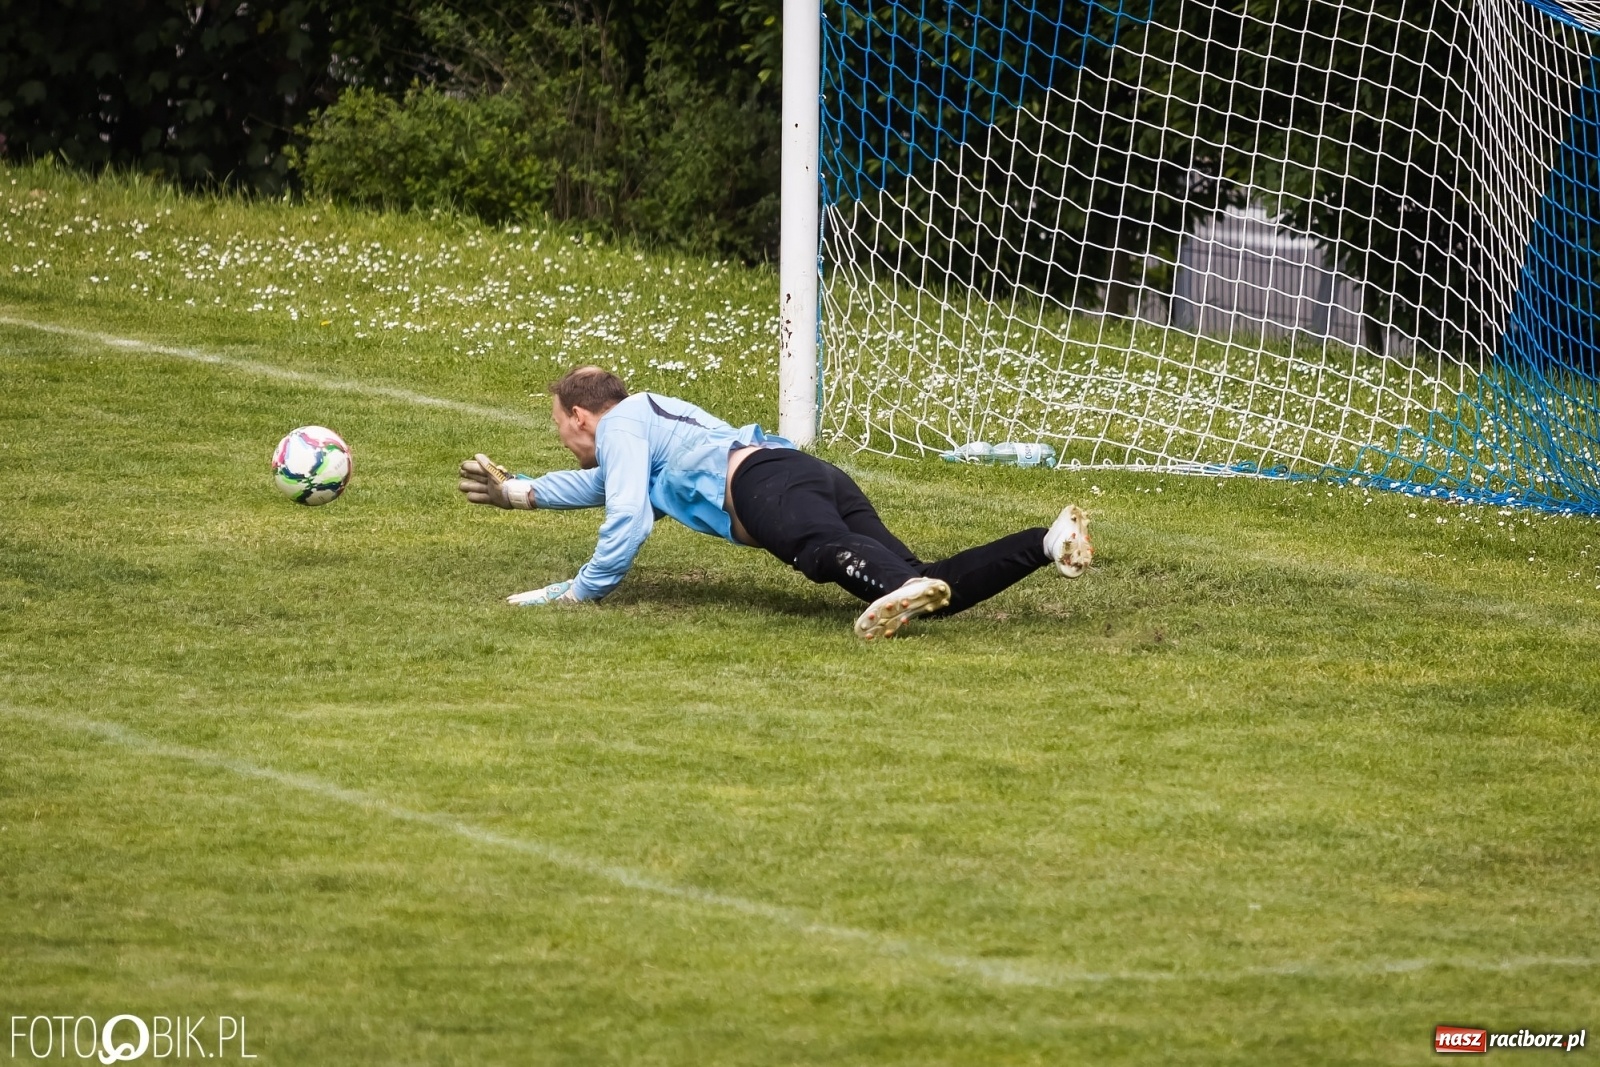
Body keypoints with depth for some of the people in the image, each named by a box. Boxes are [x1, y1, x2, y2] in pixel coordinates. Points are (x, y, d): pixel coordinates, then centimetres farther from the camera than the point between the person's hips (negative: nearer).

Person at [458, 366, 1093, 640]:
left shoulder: (619, 425, 15)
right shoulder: (651, 412, 44)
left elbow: (627, 517, -1)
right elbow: (602, 483, 64)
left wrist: (582, 591, 11)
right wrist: (519, 493, 71)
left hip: (766, 483, -7)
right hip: (820, 476, 7)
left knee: (825, 550, -40)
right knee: (926, 590, -13)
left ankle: (902, 585, -73)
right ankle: (1049, 542, -32)